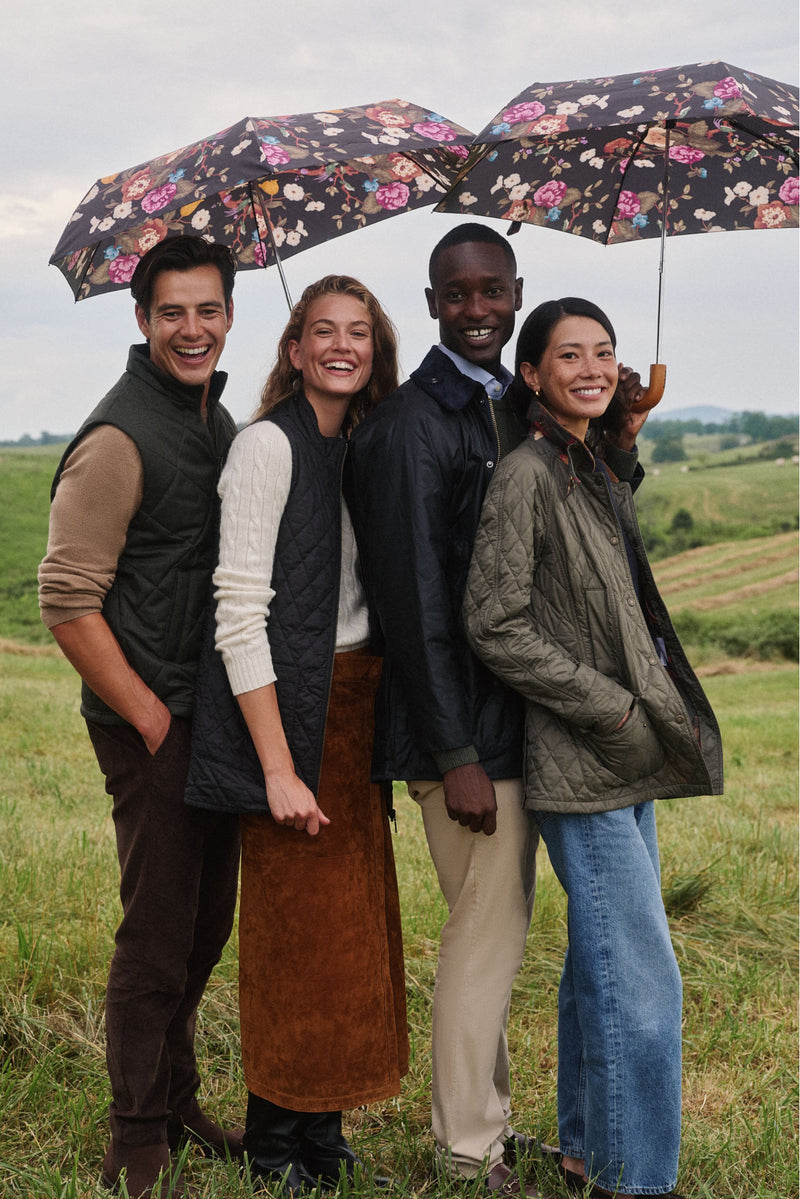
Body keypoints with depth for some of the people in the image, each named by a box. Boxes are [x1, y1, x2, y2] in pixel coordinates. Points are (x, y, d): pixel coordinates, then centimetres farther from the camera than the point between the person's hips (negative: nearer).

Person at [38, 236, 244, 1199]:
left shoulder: (220, 422, 12)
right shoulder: (118, 439, -14)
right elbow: (66, 600, -17)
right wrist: (149, 717, -15)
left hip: (218, 716, 8)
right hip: (153, 727, -8)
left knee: (204, 929, 16)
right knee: (157, 938, 0)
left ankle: (177, 1109, 32)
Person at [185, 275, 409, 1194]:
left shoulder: (362, 451, 13)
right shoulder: (269, 445, -10)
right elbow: (239, 613, -16)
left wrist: (384, 730, 9)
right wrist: (279, 767, -19)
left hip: (356, 705, 8)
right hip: (291, 712, -7)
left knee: (351, 926, 11)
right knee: (295, 929, 0)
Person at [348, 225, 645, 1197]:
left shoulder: (516, 407, 12)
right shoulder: (411, 424, -15)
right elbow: (417, 603, -18)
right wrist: (458, 757, -19)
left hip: (514, 717, 9)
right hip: (462, 728, -9)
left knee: (496, 924, 18)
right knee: (487, 928, 0)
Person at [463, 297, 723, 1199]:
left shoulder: (596, 472, 15)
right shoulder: (526, 474, -12)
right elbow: (495, 625, -17)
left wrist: (648, 711, 12)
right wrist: (613, 712, -16)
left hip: (625, 760, 9)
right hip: (581, 765, -9)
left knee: (602, 963, 16)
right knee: (643, 979, -7)